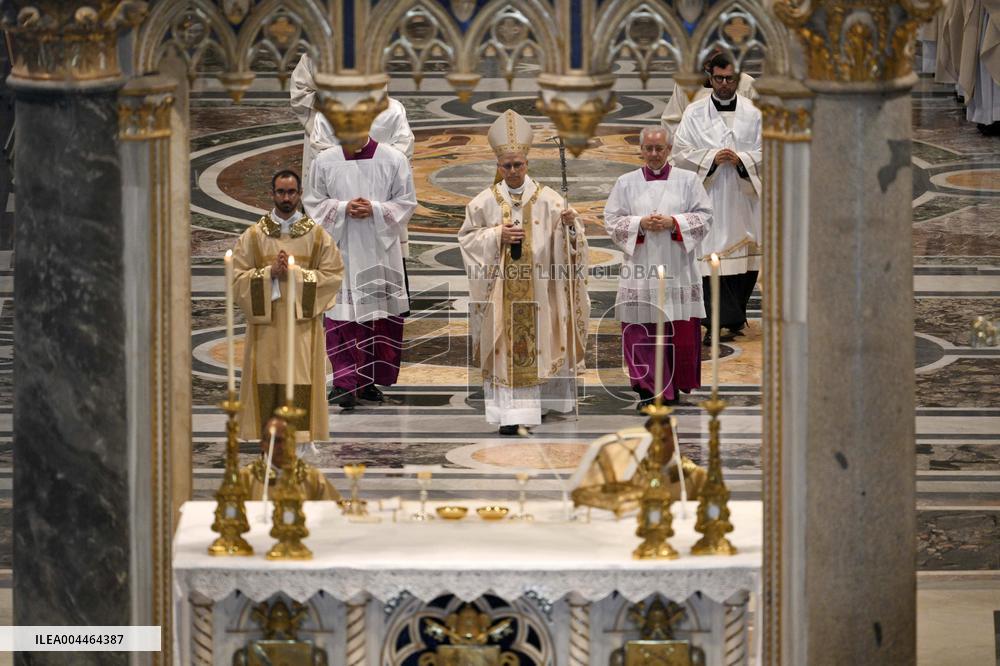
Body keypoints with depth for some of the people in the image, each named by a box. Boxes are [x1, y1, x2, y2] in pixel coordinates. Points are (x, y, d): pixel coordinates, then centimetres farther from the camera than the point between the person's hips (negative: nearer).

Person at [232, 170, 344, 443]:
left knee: (302, 387, -4)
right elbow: (237, 278, 1)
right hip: (266, 327, 0)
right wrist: (269, 273, -14)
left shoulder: (318, 235, 5)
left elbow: (334, 275, -1)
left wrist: (296, 273, -12)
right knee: (266, 388, -2)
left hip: (303, 325, 0)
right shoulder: (252, 236, 6)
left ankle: (303, 439, 0)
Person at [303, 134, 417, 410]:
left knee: (381, 319, 5)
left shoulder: (394, 160, -1)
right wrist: (343, 208, -12)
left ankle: (368, 381, 18)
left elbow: (405, 202, 2)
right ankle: (345, 383, -10)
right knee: (341, 319, -9)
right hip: (340, 250, -1)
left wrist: (374, 210, -15)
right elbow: (313, 202, 6)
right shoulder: (325, 162, 1)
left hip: (381, 251, 1)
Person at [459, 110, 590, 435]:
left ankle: (534, 402, 22)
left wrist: (569, 225, -25)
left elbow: (568, 238, -2)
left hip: (537, 285, 0)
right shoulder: (485, 201, 2)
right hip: (500, 288, 0)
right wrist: (497, 235, -10)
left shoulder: (547, 199, -1)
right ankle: (510, 413, -7)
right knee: (505, 346, -5)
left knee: (536, 344, 5)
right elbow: (467, 237, 6)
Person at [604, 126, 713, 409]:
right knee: (641, 331, -4)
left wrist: (673, 223, -13)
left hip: (677, 268, 0)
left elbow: (704, 217, 2)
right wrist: (640, 224, -12)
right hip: (640, 268, 0)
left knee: (680, 332, 1)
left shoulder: (688, 181, 6)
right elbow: (612, 222, 5)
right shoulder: (626, 183, 8)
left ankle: (675, 386, 16)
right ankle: (648, 389, 1)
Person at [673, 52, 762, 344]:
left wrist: (741, 160, -14)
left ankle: (734, 317, 18)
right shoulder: (695, 113, 5)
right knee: (710, 258, -10)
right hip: (708, 196, -1)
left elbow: (766, 152, 4)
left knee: (744, 260, 4)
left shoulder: (753, 113, 6)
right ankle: (725, 320, -10)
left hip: (743, 197, 2)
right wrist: (711, 158, -13)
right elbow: (680, 153, 1)